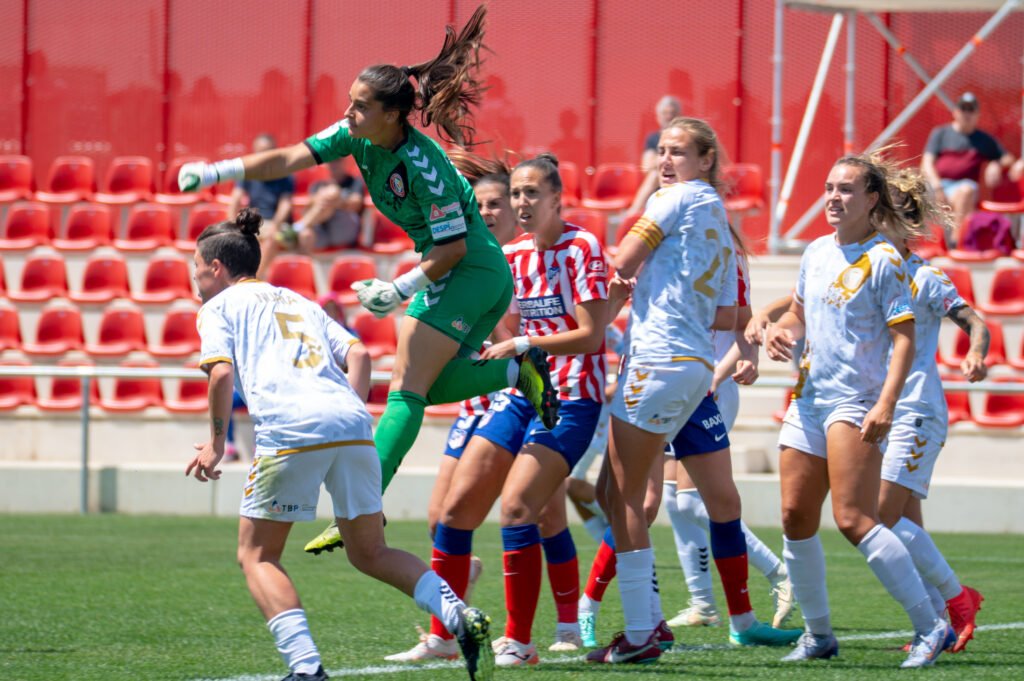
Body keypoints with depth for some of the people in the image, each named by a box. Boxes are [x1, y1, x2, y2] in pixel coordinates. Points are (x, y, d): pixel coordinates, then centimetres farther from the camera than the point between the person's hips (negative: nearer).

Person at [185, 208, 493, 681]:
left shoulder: (218, 308, 16)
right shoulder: (298, 301, 33)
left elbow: (221, 372, -1)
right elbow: (358, 355, 20)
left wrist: (216, 442, 8)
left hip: (289, 429, -6)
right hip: (351, 425, 6)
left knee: (257, 555, 8)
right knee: (370, 554, 16)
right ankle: (459, 616, -7)